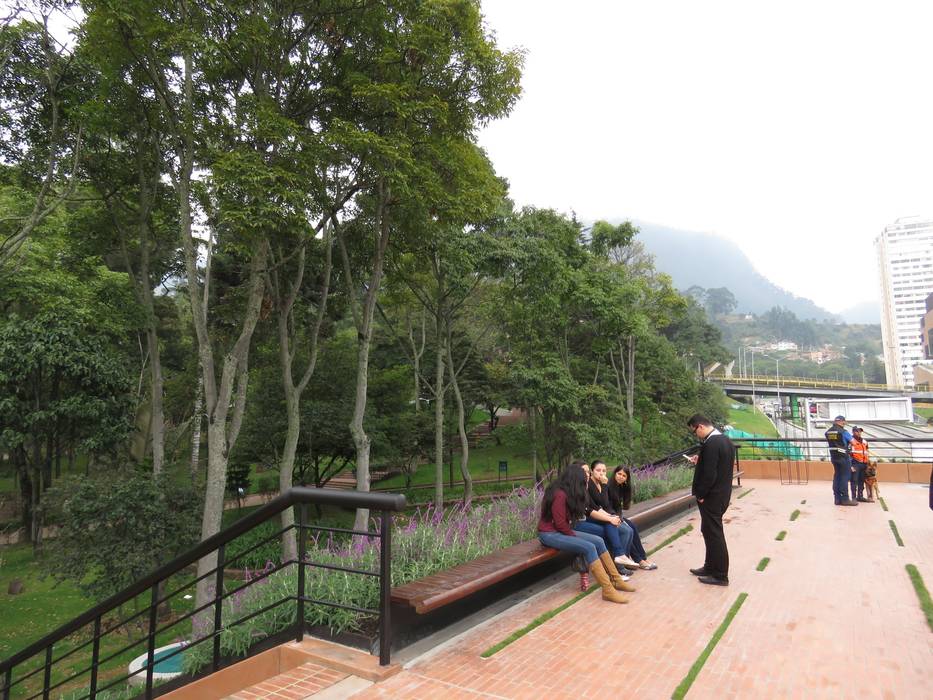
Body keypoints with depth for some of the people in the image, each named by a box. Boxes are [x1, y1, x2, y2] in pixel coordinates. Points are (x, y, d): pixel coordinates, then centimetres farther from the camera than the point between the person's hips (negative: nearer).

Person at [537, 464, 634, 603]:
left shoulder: (564, 493, 9)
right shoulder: (560, 495, -22)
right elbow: (560, 523, -21)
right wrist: (574, 535, -8)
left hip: (561, 530, 10)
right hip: (550, 534, -9)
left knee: (598, 541, -1)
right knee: (589, 547, -24)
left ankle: (616, 580, 6)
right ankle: (607, 590, -21)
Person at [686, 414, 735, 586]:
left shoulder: (711, 444, -23)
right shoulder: (725, 440, 7)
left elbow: (709, 474, -25)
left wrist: (700, 495, -14)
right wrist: (699, 461, 10)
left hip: (711, 497, -10)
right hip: (722, 493, 10)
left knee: (714, 534, 2)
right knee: (710, 531, 20)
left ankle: (720, 575, 13)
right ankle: (710, 567, 32)